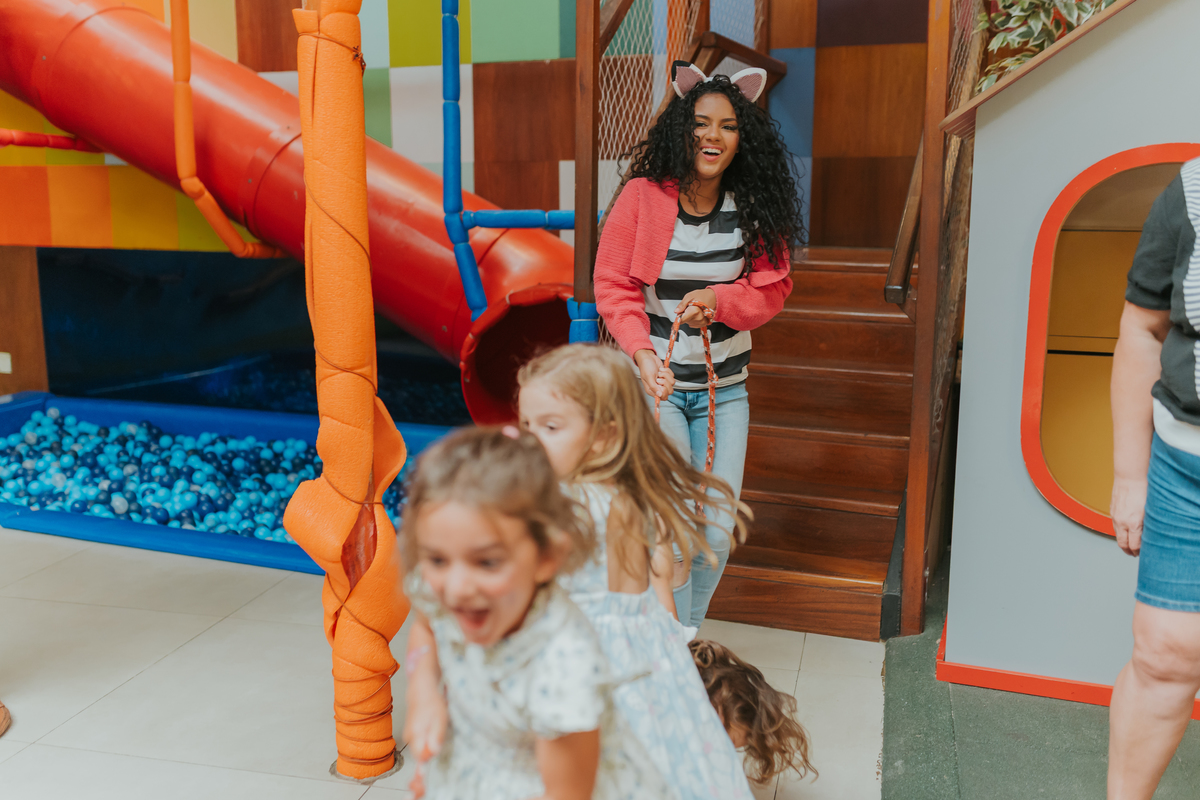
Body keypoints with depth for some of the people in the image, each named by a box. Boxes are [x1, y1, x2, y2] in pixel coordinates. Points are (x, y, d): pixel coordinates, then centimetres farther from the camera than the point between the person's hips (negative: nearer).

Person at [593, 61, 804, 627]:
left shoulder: (754, 208, -1)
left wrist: (720, 299, -18)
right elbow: (612, 285, -6)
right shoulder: (643, 197, -8)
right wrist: (642, 353, -20)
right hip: (655, 380, -3)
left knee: (717, 536, 6)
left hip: (724, 388, 3)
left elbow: (774, 284, 2)